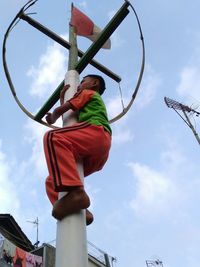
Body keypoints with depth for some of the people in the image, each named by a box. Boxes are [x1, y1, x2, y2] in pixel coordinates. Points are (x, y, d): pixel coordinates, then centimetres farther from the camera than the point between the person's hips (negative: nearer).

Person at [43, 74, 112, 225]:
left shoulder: (88, 93, 20)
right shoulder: (97, 102, 44)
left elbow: (60, 110, 11)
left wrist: (52, 119, 33)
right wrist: (62, 97, 49)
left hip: (96, 131, -9)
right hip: (98, 155, 9)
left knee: (53, 138, -31)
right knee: (53, 181, 7)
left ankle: (76, 191, -49)